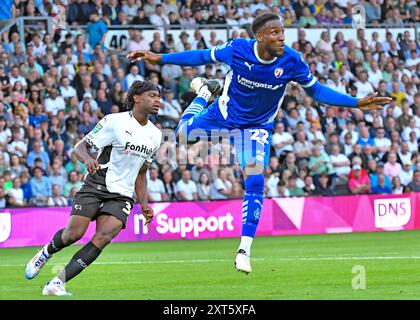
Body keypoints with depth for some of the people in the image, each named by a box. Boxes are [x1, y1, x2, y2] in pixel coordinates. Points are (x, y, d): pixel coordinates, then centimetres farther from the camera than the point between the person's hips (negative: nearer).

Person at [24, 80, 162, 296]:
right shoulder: (115, 121, -8)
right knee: (74, 233, -15)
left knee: (104, 236, -20)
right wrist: (87, 159, -29)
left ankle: (57, 283, -19)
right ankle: (45, 254, 22)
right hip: (95, 187, -4)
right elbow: (79, 147, -7)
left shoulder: (155, 135, 12)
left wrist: (144, 204, 13)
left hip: (122, 196, 4)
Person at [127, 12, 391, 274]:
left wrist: (357, 103, -18)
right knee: (183, 133, 20)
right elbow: (203, 56, -10)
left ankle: (244, 249, -7)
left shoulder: (291, 61, -25)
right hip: (224, 115, 1)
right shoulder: (237, 49, -27)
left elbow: (316, 90, -11)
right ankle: (205, 92, 49)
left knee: (255, 182, -16)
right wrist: (160, 58, -10)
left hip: (257, 127, -1)